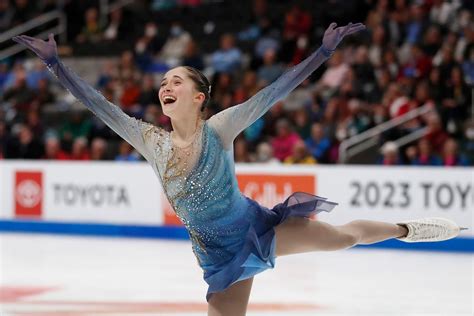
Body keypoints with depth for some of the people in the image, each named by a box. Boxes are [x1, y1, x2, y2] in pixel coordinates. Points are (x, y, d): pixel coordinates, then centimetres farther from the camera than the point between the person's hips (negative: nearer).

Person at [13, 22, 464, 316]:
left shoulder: (220, 129, -14)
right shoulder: (152, 143, -9)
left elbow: (276, 90, -17)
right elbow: (98, 105, -10)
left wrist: (325, 50, -22)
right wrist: (54, 61, -15)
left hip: (256, 227, -1)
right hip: (219, 255, 1)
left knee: (345, 235, 12)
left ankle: (405, 229, 43)